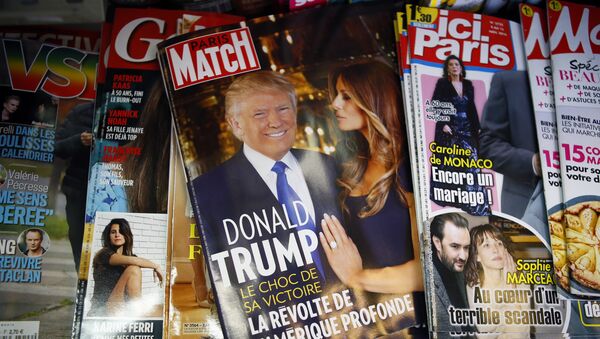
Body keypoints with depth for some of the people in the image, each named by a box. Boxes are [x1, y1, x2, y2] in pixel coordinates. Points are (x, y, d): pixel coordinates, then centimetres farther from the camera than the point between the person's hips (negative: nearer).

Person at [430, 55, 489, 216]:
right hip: (449, 128, -4)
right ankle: (446, 197, 4)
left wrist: (476, 127, 8)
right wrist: (443, 123, -17)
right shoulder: (442, 83, 0)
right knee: (449, 163, -4)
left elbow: (472, 107, 15)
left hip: (466, 129, 4)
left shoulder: (468, 84, 13)